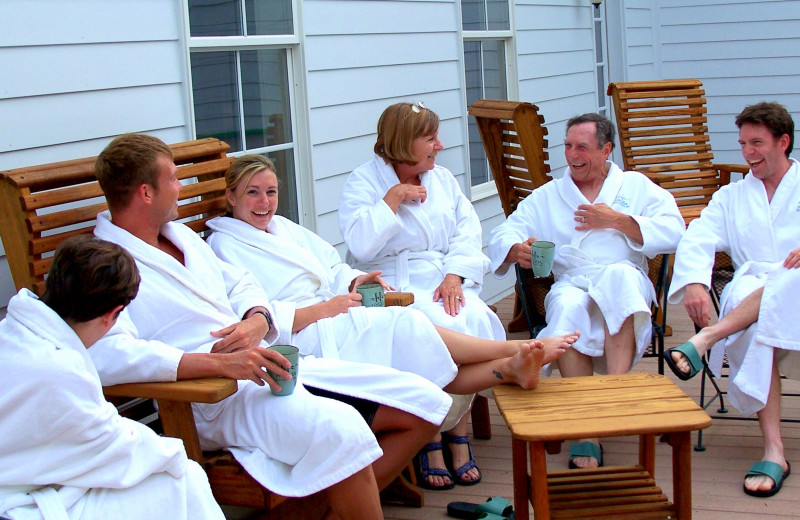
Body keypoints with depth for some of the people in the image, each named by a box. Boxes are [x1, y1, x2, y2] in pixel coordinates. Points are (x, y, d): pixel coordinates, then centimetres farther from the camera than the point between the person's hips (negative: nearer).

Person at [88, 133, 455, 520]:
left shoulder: (181, 234, 20)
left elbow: (241, 285, 25)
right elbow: (107, 356, -24)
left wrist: (257, 319, -1)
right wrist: (219, 363, -30)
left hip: (271, 365, 9)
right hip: (216, 400, -9)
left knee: (425, 402, 2)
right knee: (339, 430, -37)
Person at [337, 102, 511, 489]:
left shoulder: (442, 178, 20)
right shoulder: (363, 182, 4)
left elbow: (468, 232, 8)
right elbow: (360, 245, -11)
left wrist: (455, 275, -9)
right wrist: (392, 199, -11)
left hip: (446, 281, 5)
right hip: (393, 288, -4)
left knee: (476, 318, -27)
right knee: (434, 329, -33)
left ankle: (458, 433, -14)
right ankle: (430, 442, -18)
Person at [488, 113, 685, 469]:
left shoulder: (636, 186, 21)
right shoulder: (547, 196, 26)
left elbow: (673, 232, 6)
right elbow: (503, 235, 12)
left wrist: (616, 220, -1)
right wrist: (517, 249, -12)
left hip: (624, 278, -1)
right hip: (570, 282, 1)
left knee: (618, 277, -38)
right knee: (568, 308, -36)